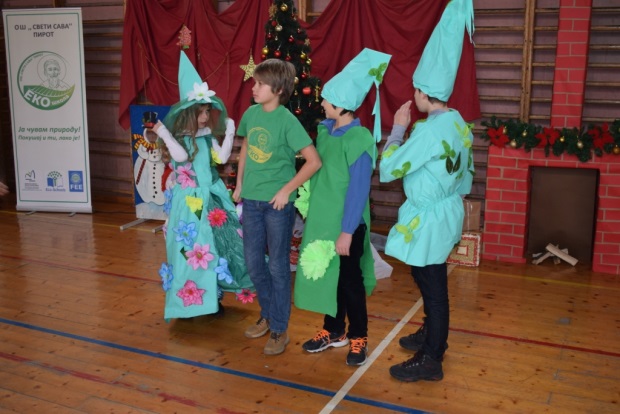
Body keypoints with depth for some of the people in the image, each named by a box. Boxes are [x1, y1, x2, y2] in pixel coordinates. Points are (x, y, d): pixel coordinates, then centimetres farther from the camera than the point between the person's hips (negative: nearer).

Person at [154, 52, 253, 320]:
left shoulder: (208, 136, 7)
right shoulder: (178, 138, -8)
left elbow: (221, 158, 0)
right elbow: (181, 156, -26)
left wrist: (229, 133, -2)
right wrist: (164, 134, -27)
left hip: (211, 196, 5)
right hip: (188, 199, -5)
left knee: (216, 242, 10)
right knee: (191, 248, -1)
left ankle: (214, 294, 24)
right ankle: (189, 298, 11)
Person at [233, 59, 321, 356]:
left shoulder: (287, 120, -15)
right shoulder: (251, 114, 3)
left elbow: (314, 161, -17)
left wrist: (286, 190, -16)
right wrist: (239, 184, 14)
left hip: (277, 203, -6)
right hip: (251, 200, 6)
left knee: (278, 265, 4)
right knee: (253, 262, 14)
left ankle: (279, 329, 17)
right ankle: (268, 315, 34)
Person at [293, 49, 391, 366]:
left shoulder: (360, 140, -19)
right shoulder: (325, 130, 2)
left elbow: (358, 190, -19)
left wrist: (347, 231, -18)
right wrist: (310, 207, 14)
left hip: (346, 224, -7)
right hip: (321, 219, 7)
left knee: (349, 280, 7)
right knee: (325, 275, 16)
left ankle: (358, 337, 26)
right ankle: (333, 331, 34)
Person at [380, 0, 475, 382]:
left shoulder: (429, 130, -24)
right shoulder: (459, 124, 4)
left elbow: (387, 169, -20)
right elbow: (467, 172, 14)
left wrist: (398, 128, -10)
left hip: (429, 219, -9)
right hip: (447, 212, 9)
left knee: (432, 286, 2)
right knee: (432, 283, 23)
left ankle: (430, 361, 16)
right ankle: (432, 336, 41)